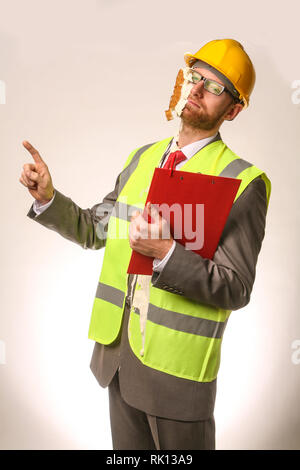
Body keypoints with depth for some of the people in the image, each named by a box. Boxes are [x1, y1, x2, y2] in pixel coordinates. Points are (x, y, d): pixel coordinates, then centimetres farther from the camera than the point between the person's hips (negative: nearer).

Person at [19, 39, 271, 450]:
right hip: (117, 346, 6)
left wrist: (166, 254, -31)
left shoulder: (243, 181, -14)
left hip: (176, 366, -5)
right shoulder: (142, 157, 6)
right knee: (126, 448, 24)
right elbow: (95, 229, 13)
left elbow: (236, 289, -17)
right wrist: (48, 198, -3)